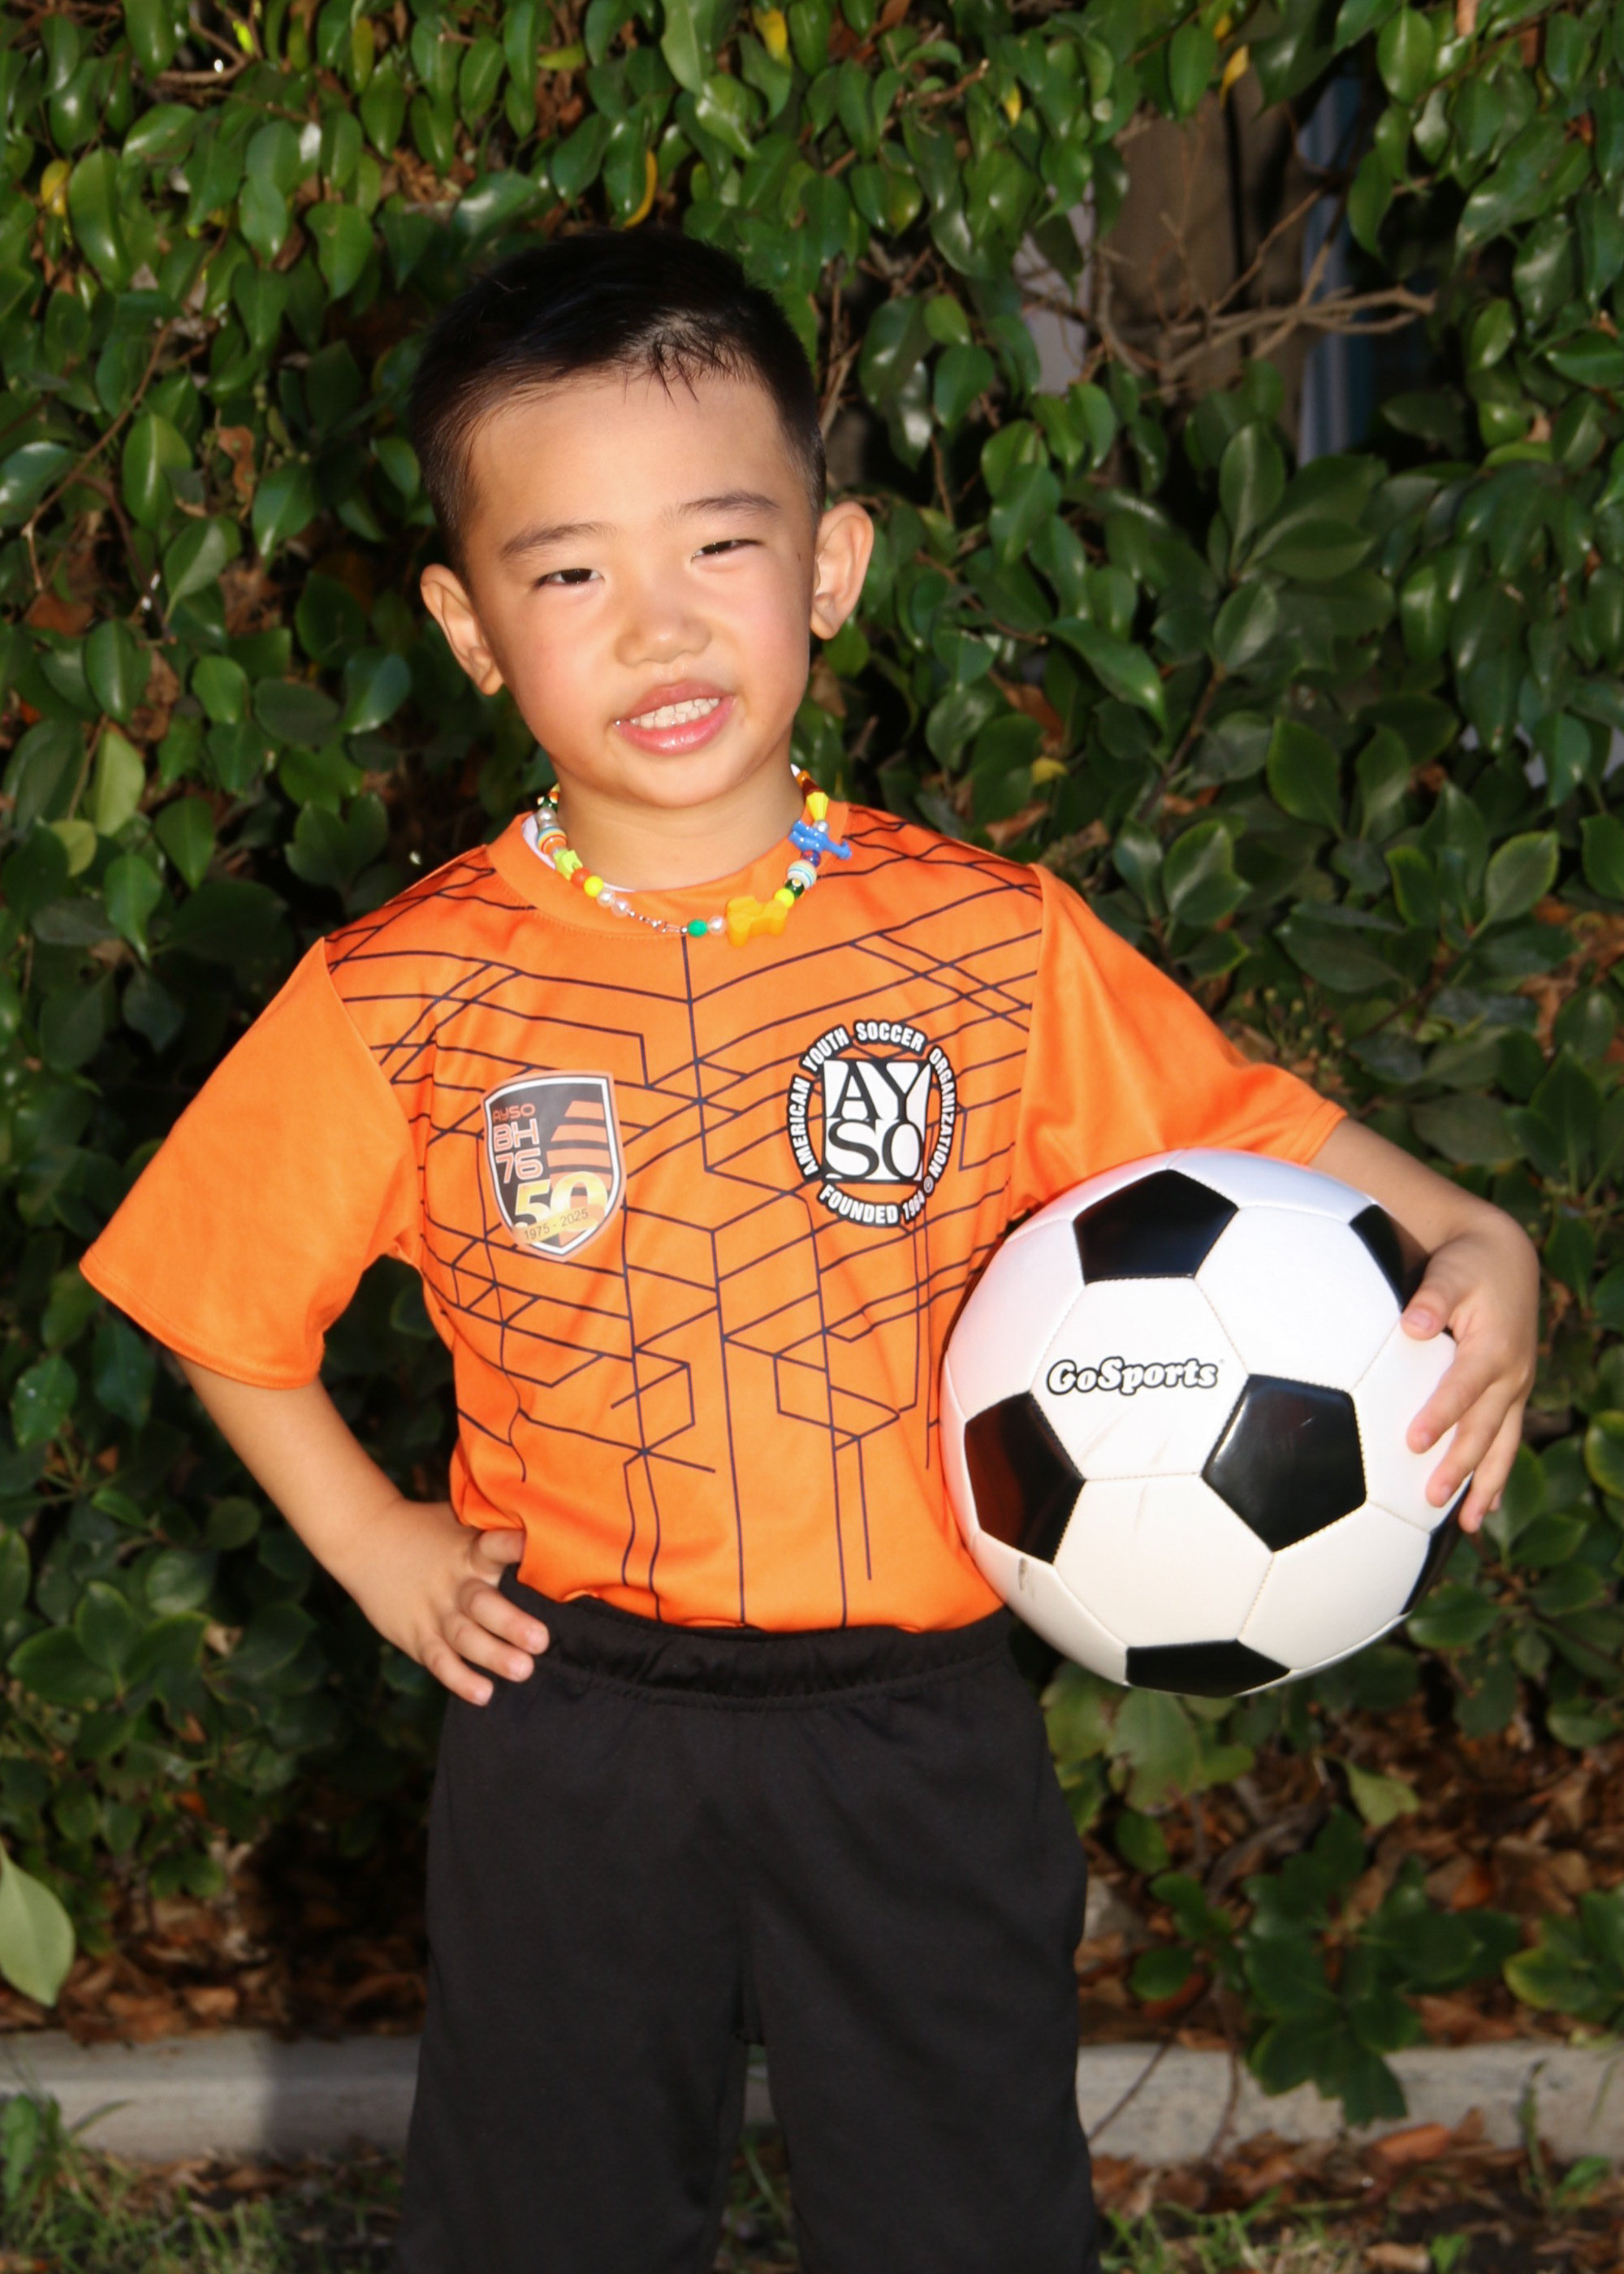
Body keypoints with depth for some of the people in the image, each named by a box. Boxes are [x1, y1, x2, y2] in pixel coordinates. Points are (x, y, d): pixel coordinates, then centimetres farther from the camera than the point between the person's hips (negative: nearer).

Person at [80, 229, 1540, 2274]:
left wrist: (1467, 1243, -15)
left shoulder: (994, 939, -7)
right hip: (570, 1729, 0)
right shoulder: (400, 998, -8)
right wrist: (373, 1548, 0)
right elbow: (218, 1297, 4)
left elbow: (1250, 1132, 2)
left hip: (920, 1726, 0)